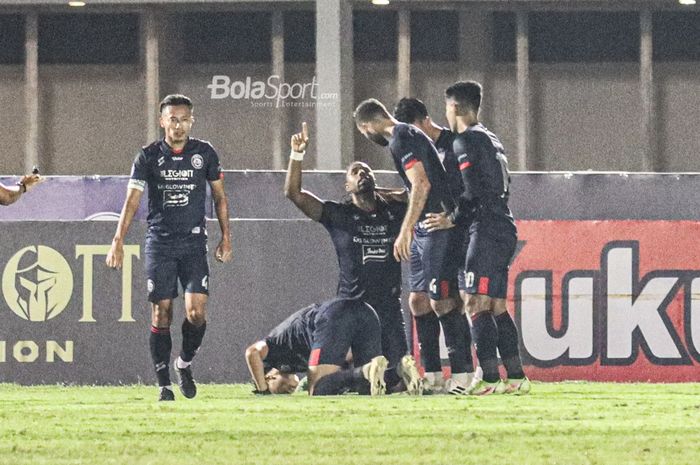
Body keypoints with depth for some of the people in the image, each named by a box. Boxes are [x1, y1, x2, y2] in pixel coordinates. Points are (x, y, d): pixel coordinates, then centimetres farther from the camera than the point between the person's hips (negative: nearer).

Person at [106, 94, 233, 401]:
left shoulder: (205, 153, 3)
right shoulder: (148, 156, -1)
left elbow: (219, 197, 13)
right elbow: (132, 200, -7)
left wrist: (225, 237, 9)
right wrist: (118, 241, -17)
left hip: (194, 242, 1)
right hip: (159, 243, -1)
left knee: (196, 312, -11)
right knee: (161, 314, -2)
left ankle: (184, 364, 16)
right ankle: (164, 385, 6)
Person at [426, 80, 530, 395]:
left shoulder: (466, 140, -8)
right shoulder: (491, 139, 21)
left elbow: (473, 192, -17)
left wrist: (453, 220, -5)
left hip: (487, 231, -9)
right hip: (505, 228, 9)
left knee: (478, 304, -11)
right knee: (497, 307, 12)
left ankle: (490, 379, -18)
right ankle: (517, 378, 10)